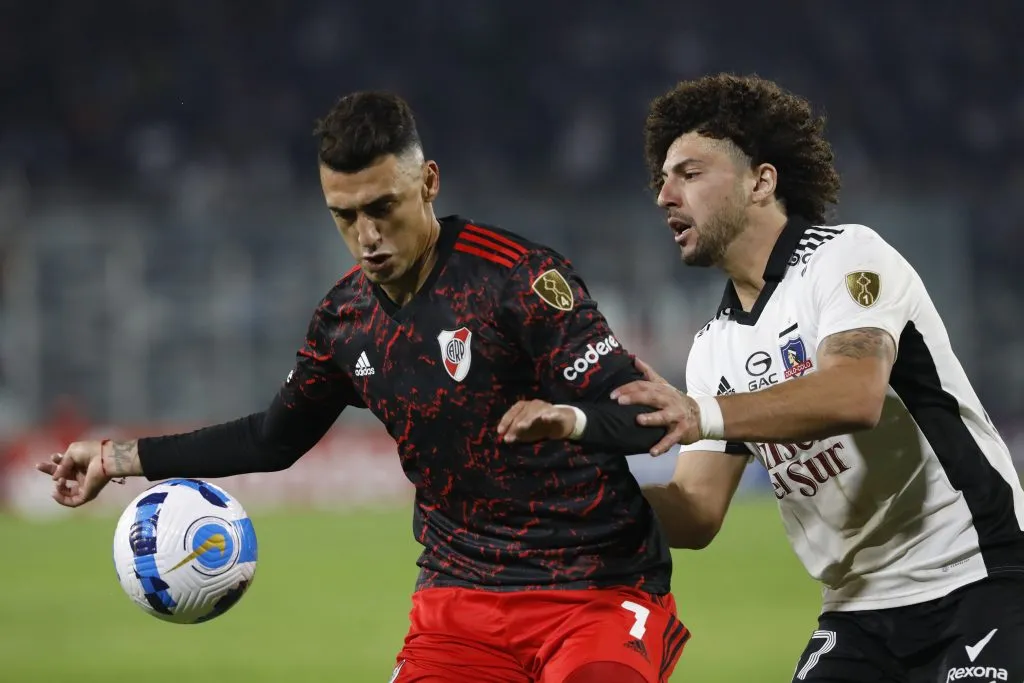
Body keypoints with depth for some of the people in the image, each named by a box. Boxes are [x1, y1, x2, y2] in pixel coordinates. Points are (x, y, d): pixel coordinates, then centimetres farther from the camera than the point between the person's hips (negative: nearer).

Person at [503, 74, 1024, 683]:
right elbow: (697, 514, 7)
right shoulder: (716, 346, 12)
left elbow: (857, 394, -29)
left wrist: (704, 415, -41)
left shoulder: (848, 256, -9)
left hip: (974, 581, -7)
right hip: (858, 610, 7)